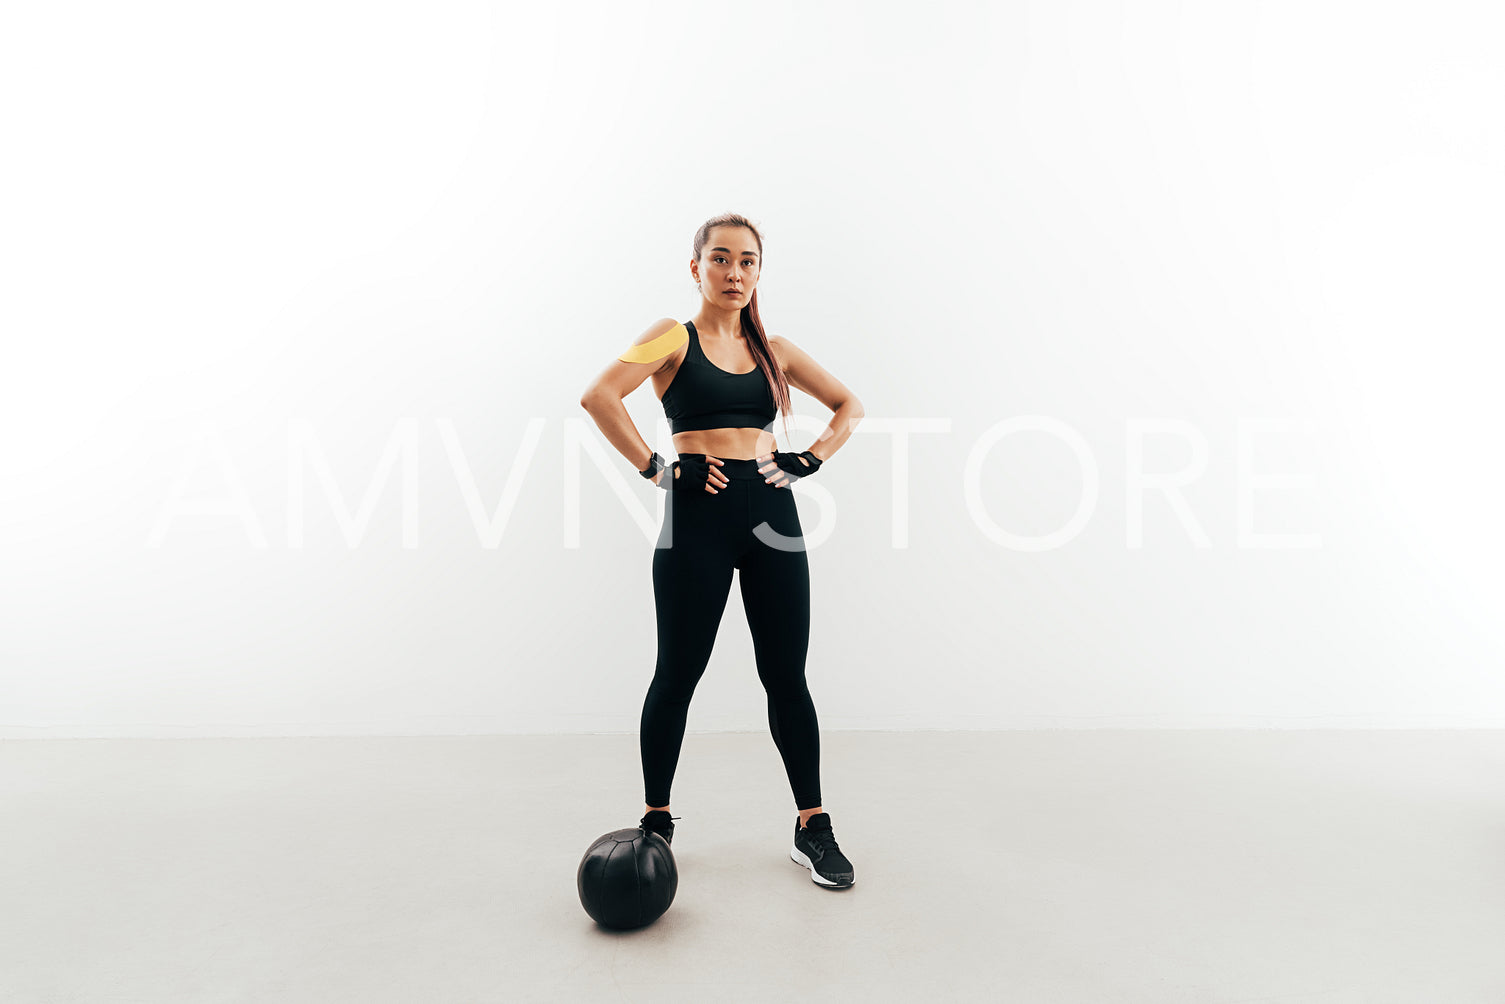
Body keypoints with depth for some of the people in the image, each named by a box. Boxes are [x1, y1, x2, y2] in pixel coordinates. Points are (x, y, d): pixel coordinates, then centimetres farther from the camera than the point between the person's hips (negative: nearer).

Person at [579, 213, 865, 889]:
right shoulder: (674, 336, 2)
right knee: (678, 674, 5)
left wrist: (808, 461, 6)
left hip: (771, 510, 4)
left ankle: (813, 828, 17)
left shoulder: (773, 350, 15)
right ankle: (655, 820, 23)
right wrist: (655, 469, -15)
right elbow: (600, 395, -14)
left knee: (786, 674, 6)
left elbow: (850, 406, 21)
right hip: (699, 513, -3)